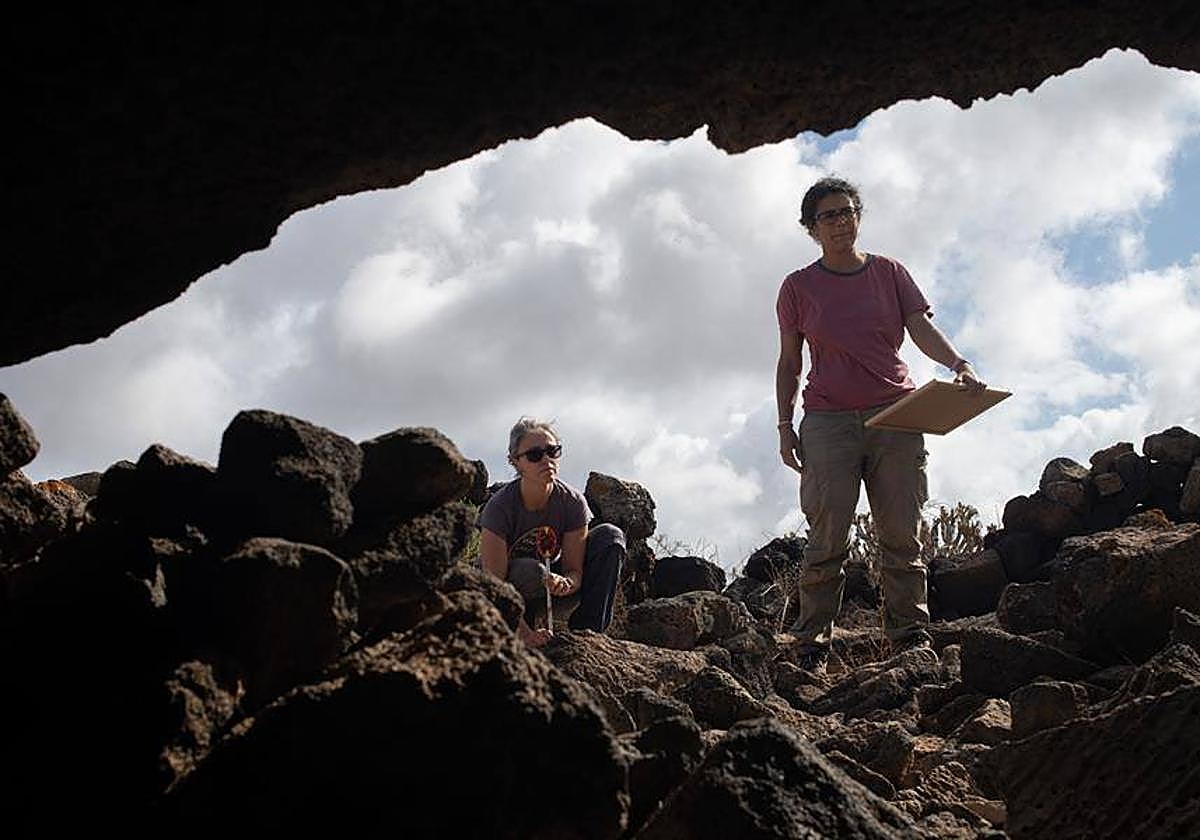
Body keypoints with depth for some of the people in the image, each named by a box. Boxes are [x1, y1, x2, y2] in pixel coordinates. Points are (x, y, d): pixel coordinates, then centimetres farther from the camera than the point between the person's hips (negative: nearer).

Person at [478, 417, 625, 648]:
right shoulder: (499, 507, -26)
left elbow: (574, 570, -15)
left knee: (610, 536, -15)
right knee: (531, 571, -39)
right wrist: (524, 634, -43)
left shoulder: (572, 502, -15)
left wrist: (566, 583, -41)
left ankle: (584, 635, -17)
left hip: (551, 582, 4)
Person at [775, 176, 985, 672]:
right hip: (828, 422, -1)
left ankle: (911, 639, 0)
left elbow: (923, 329, 1)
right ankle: (812, 650, -8)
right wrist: (785, 426, 5)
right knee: (827, 541, -9)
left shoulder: (890, 274, 12)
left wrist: (958, 364, -18)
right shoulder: (799, 287, 10)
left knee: (902, 537, -2)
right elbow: (789, 363, 12)